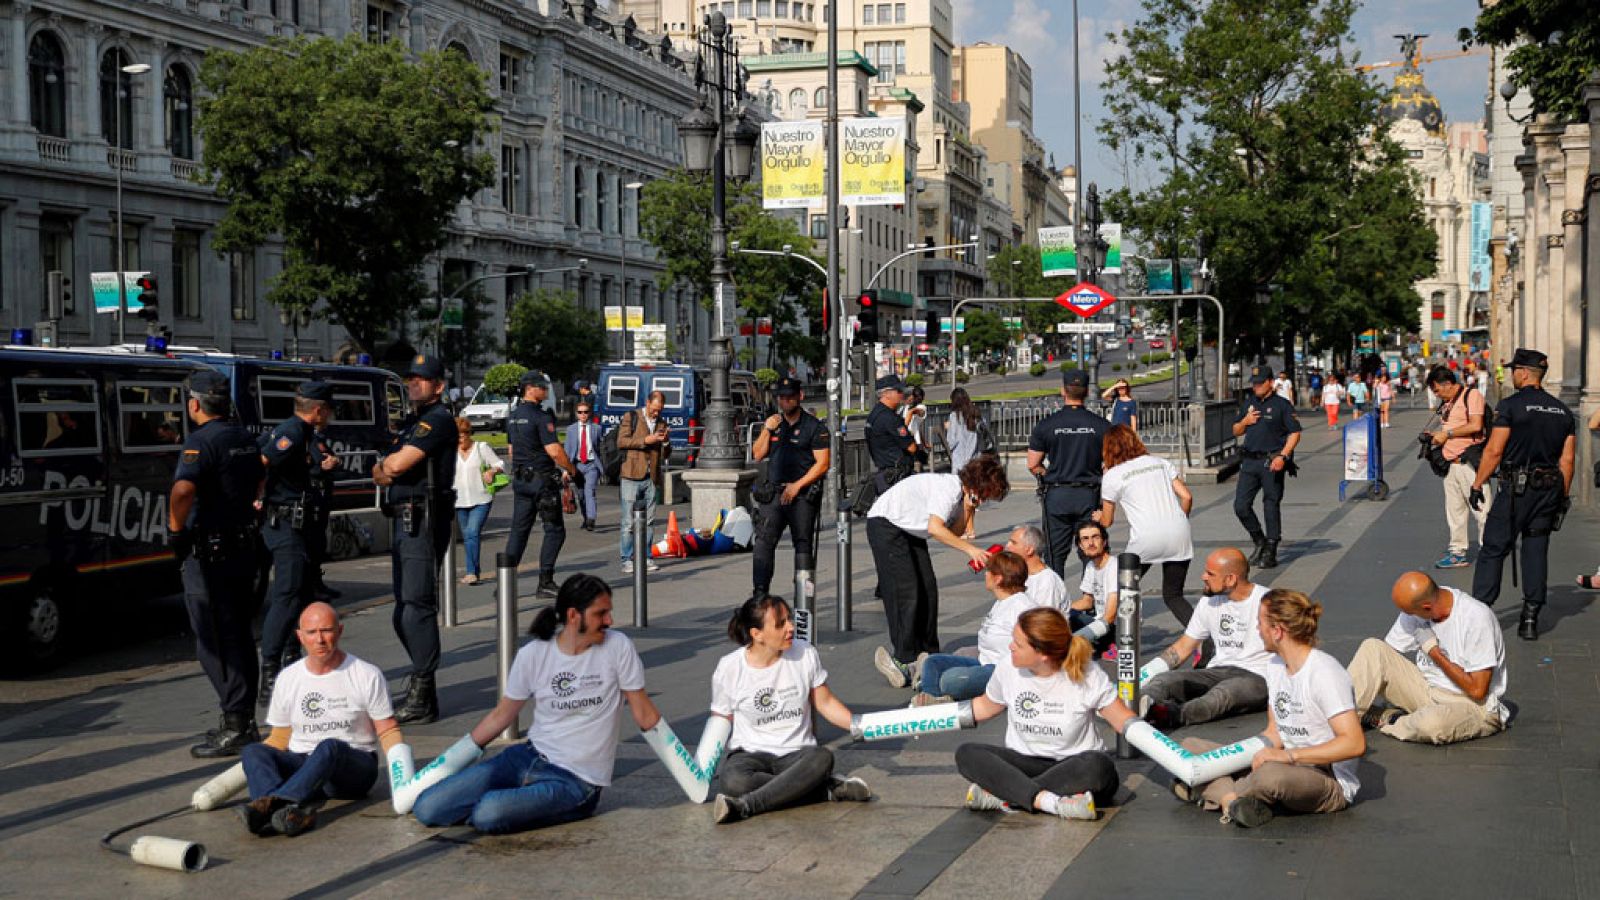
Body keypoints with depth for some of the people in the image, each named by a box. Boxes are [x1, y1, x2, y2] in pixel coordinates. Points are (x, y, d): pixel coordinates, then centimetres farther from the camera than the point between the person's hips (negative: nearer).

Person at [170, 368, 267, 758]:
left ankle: (235, 728, -4)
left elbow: (183, 490, -34)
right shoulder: (245, 438, 11)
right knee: (239, 635, 15)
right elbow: (260, 480, 30)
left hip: (208, 553, -9)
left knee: (215, 642, -4)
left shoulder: (202, 441, -17)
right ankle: (246, 721, 22)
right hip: (243, 546, 9)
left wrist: (176, 531, -20)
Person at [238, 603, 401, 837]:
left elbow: (388, 731, 2)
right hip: (301, 765, 3)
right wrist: (254, 765, 0)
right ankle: (299, 812, -51)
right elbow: (279, 739, 17)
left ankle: (271, 802, -55)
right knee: (252, 751, -24)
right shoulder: (287, 678, 11)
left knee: (330, 747, -37)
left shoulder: (368, 675, 1)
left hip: (354, 768, -3)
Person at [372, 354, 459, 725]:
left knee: (417, 608, -12)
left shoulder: (438, 420, -9)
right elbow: (383, 471, 17)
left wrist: (386, 463, 4)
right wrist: (384, 470, -6)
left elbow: (398, 464, -18)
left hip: (424, 523, -10)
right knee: (403, 613, 13)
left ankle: (421, 698, -11)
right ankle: (422, 680, 22)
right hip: (402, 522, 10)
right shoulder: (411, 423, 22)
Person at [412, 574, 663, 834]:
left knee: (488, 815, -29)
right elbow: (501, 716, 11)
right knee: (427, 809, -10)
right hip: (527, 757, 3)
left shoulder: (618, 647, -8)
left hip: (576, 781, -3)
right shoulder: (533, 655, -2)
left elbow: (645, 716, 0)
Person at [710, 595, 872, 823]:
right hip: (750, 752, -1)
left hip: (797, 753, 1)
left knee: (822, 757, -36)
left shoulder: (805, 654, 0)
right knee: (733, 781, -38)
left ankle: (745, 805, -38)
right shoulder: (729, 668, -5)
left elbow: (825, 703, 9)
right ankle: (828, 790, -28)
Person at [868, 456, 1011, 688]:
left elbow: (955, 533, 1)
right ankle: (904, 660, -14)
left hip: (911, 531, 10)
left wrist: (967, 509, -15)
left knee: (928, 590, 4)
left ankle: (927, 654, 11)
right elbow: (935, 528, -37)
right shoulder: (948, 488, -27)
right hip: (885, 523, -10)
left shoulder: (964, 494, 1)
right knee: (906, 591, -15)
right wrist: (971, 549, -35)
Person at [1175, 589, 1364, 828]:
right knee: (1192, 746, 3)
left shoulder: (1324, 673, -19)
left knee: (1272, 774, -43)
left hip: (1331, 784, -9)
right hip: (1288, 765, 9)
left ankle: (1215, 791, -13)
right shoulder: (1276, 665, 10)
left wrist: (1289, 755, -31)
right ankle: (1232, 801, -25)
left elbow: (1355, 743, -27)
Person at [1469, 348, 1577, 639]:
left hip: (1516, 489, -5)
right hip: (1549, 490, 5)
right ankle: (1530, 620, 8)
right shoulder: (1563, 411, 10)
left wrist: (1477, 484, -4)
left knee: (1493, 549, 1)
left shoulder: (1511, 406, -9)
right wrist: (1562, 496, 15)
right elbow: (1567, 459, 9)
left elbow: (1494, 451, -12)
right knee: (1536, 552, 9)